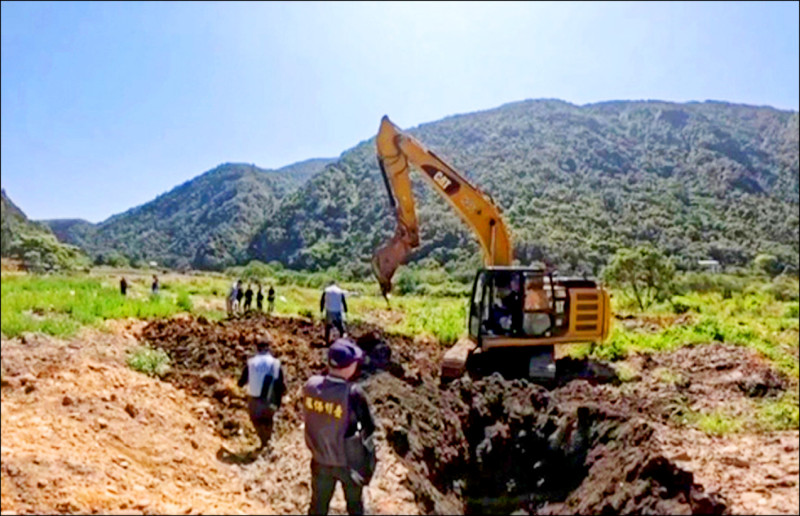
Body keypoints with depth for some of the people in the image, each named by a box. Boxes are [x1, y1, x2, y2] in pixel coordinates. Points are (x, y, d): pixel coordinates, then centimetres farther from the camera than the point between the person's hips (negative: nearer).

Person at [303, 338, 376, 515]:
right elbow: (369, 427, -15)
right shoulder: (353, 393, -29)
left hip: (320, 460, 4)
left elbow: (307, 418, 0)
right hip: (348, 462, -3)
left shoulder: (310, 385, -17)